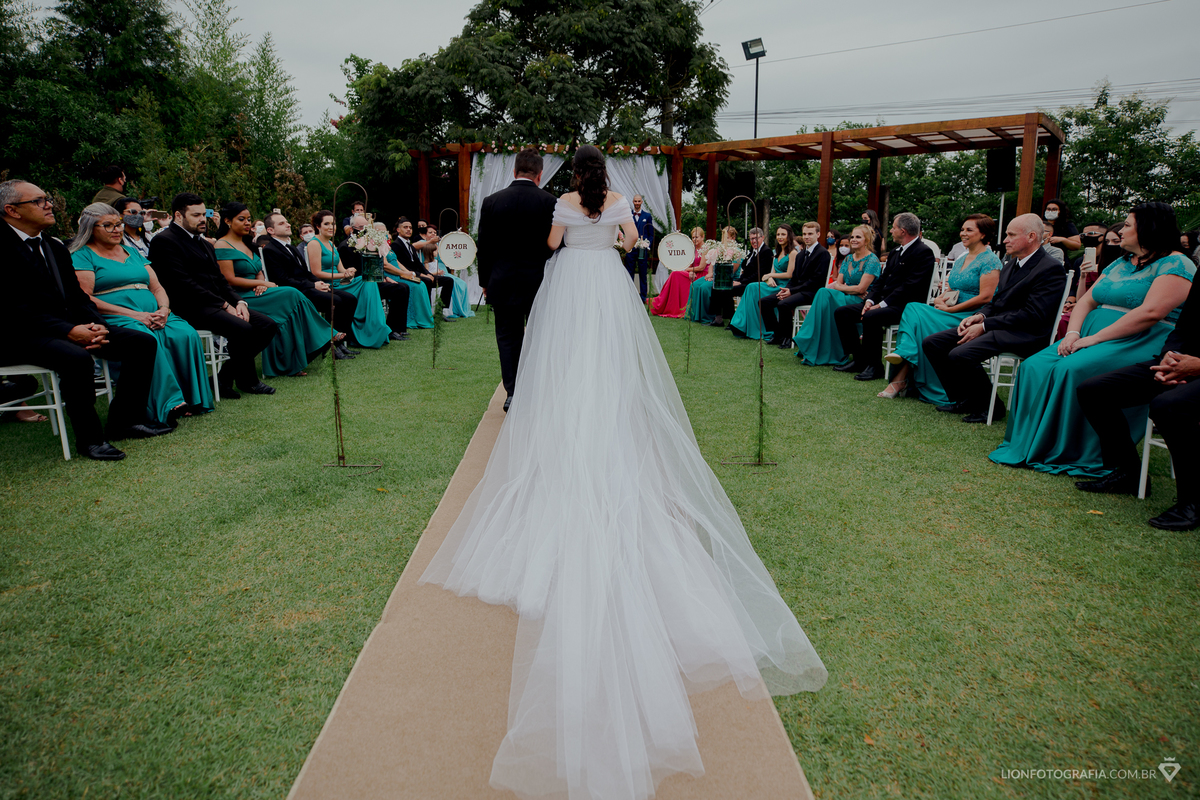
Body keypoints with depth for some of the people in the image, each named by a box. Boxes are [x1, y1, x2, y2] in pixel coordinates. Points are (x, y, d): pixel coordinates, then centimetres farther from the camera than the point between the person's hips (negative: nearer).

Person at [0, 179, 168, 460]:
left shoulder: (54, 246, 17)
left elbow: (77, 296, 15)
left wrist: (95, 324, -6)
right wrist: (69, 331, -25)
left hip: (70, 326, 8)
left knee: (143, 342, -4)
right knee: (77, 357, -38)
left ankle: (126, 419, 2)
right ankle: (88, 437, -19)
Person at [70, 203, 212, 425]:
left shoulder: (132, 252, 26)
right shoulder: (82, 256, 7)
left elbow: (157, 288, 19)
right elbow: (85, 299, -6)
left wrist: (164, 310, -5)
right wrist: (133, 314, -16)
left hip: (153, 316, 5)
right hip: (115, 319, -5)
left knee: (186, 334, -26)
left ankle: (194, 398, -24)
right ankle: (169, 405, -37)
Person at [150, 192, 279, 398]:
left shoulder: (203, 242, 23)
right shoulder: (164, 241, -5)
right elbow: (183, 284, -15)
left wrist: (238, 302, -1)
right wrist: (224, 305, -16)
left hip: (218, 304, 9)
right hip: (192, 308, -9)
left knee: (268, 325, -6)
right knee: (242, 329, -30)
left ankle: (225, 378, 0)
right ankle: (247, 381, -5)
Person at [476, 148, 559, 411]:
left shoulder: (491, 201, -2)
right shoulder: (548, 201, -7)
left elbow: (483, 247, 2)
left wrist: (484, 281, 12)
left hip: (503, 283, 1)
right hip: (540, 282, -1)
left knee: (508, 338, 11)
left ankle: (512, 394, 7)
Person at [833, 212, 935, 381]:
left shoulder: (924, 252, -10)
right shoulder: (896, 252, 19)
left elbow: (910, 286, -19)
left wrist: (882, 304, -21)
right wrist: (870, 300, -3)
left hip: (904, 306, -9)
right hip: (884, 302, 9)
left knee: (871, 317, -36)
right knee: (841, 313, -2)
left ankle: (875, 366, -19)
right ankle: (859, 359, 1)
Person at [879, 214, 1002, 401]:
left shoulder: (990, 261, -5)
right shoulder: (961, 260, 21)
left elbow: (985, 297, -15)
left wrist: (950, 309, -14)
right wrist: (941, 298, -1)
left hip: (972, 316, -7)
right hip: (953, 314, 7)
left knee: (922, 319, -28)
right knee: (913, 308, -20)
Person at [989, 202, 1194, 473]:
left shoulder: (1176, 265, -4)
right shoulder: (1119, 264, 22)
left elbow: (1151, 312, -19)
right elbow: (1086, 301, 15)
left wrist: (1095, 338, -20)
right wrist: (1073, 334, -5)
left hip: (1139, 344, -8)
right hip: (1092, 337, 8)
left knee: (1071, 369, -33)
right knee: (1035, 367, -17)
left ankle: (1067, 453, -23)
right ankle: (1028, 444, -15)